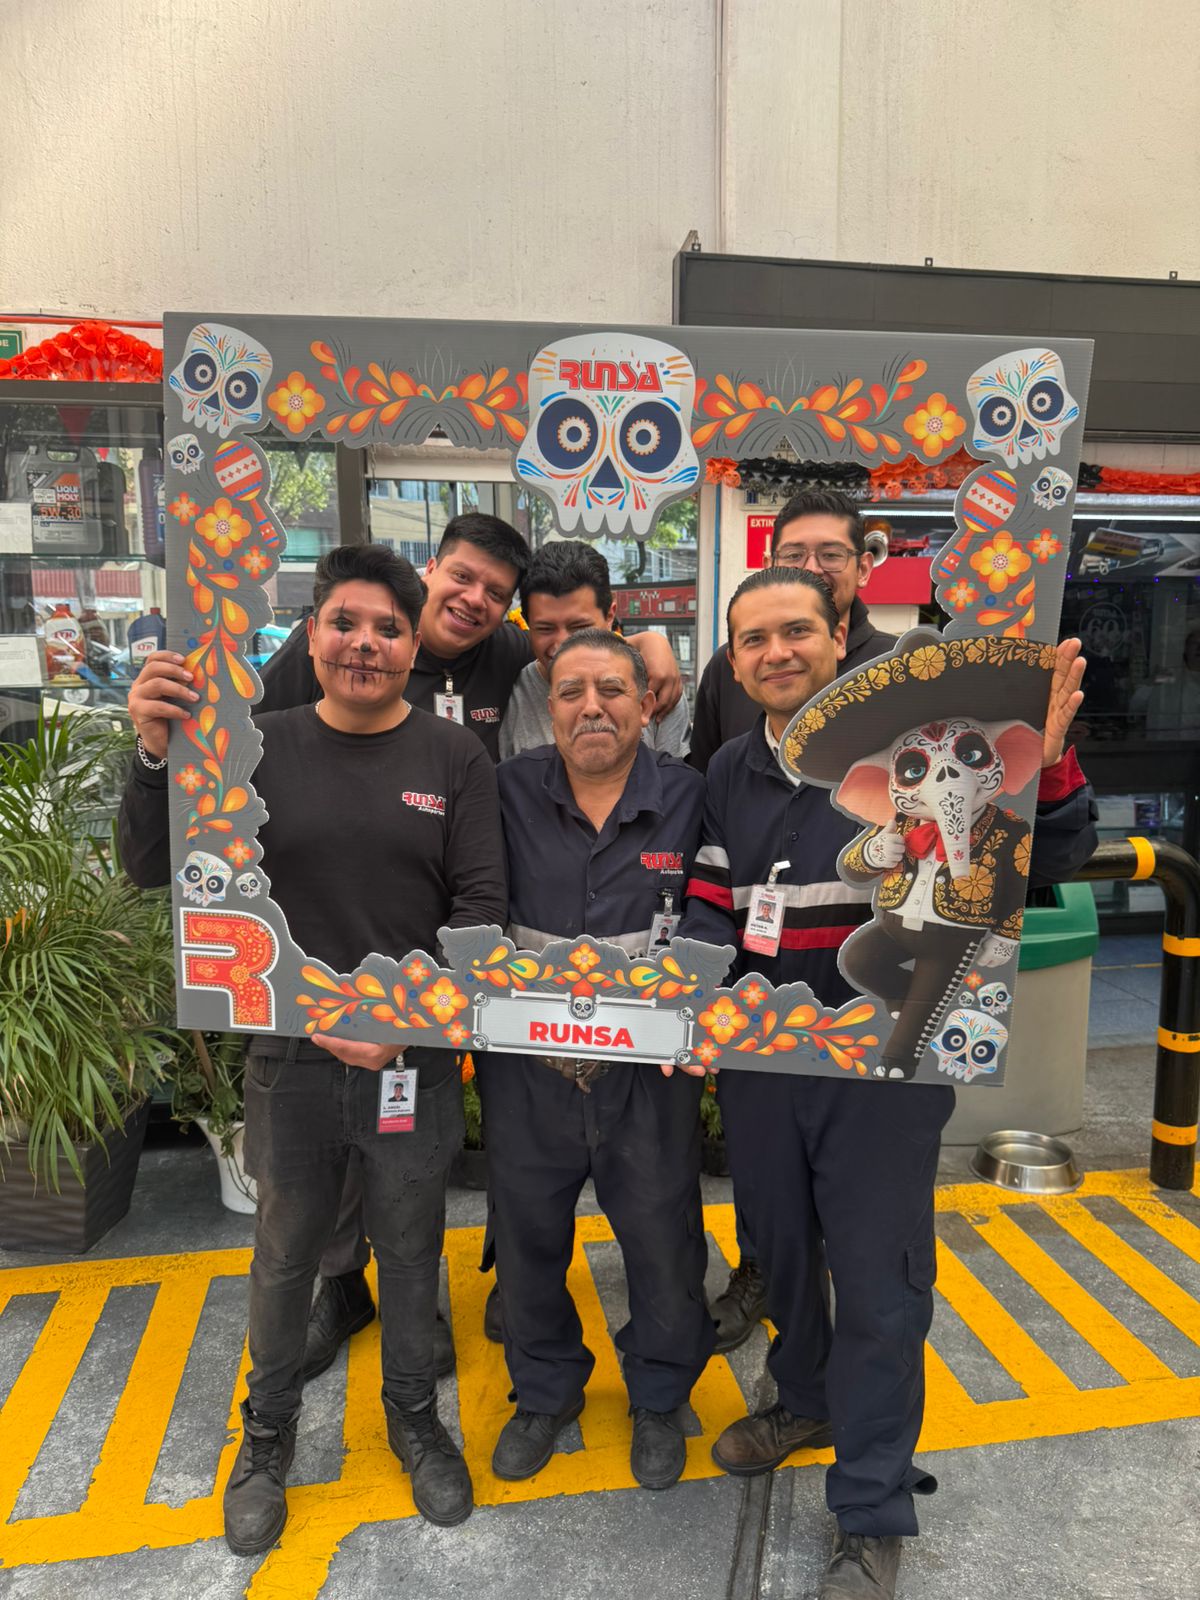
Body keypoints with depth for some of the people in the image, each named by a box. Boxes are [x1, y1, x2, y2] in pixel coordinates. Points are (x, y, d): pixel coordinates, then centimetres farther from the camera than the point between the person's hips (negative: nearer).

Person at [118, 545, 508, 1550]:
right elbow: (153, 870, -4)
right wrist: (157, 755, -20)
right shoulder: (260, 746, -3)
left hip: (415, 1059, 0)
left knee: (411, 1253, 18)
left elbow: (482, 907, -8)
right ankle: (268, 1437, 45)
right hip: (291, 1056, 1)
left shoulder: (455, 759, -4)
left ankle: (415, 1419, 45)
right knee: (285, 1256, 19)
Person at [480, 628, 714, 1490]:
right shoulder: (509, 794, -3)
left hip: (649, 1070, -1)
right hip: (526, 1064, 1)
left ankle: (659, 1400, 44)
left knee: (664, 1241, 14)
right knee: (528, 1238, 18)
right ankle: (545, 1393, 47)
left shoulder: (688, 797, -5)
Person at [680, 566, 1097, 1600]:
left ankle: (872, 1516, 28)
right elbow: (709, 906, 7)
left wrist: (1042, 768, -33)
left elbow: (1044, 862, -14)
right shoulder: (729, 772, 3)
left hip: (885, 1067, -4)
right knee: (781, 1248, 23)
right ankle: (806, 1400, 51)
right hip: (761, 1060, 5)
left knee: (878, 1281, 6)